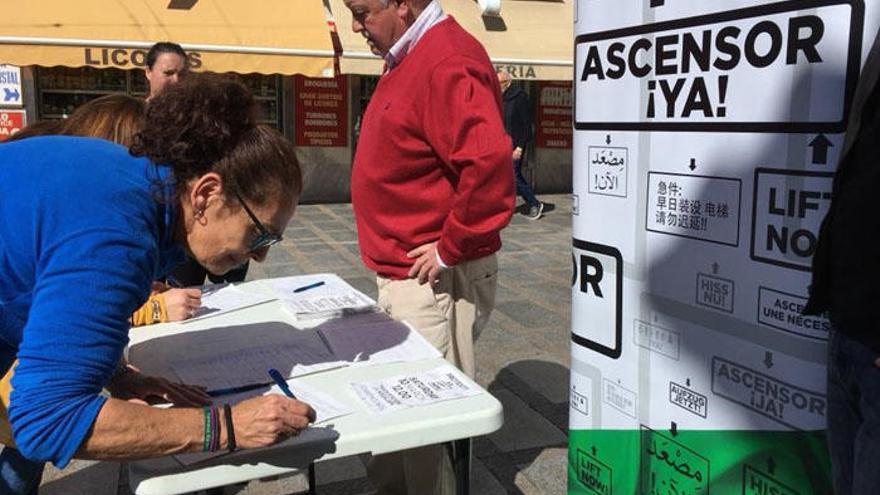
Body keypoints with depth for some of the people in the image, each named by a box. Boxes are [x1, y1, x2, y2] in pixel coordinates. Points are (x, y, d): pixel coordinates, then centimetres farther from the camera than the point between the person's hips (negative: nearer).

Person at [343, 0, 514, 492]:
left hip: (435, 281, -10)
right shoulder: (411, 59, 12)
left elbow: (489, 166, -33)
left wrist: (449, 249, -22)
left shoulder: (446, 64, -20)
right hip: (404, 277, 10)